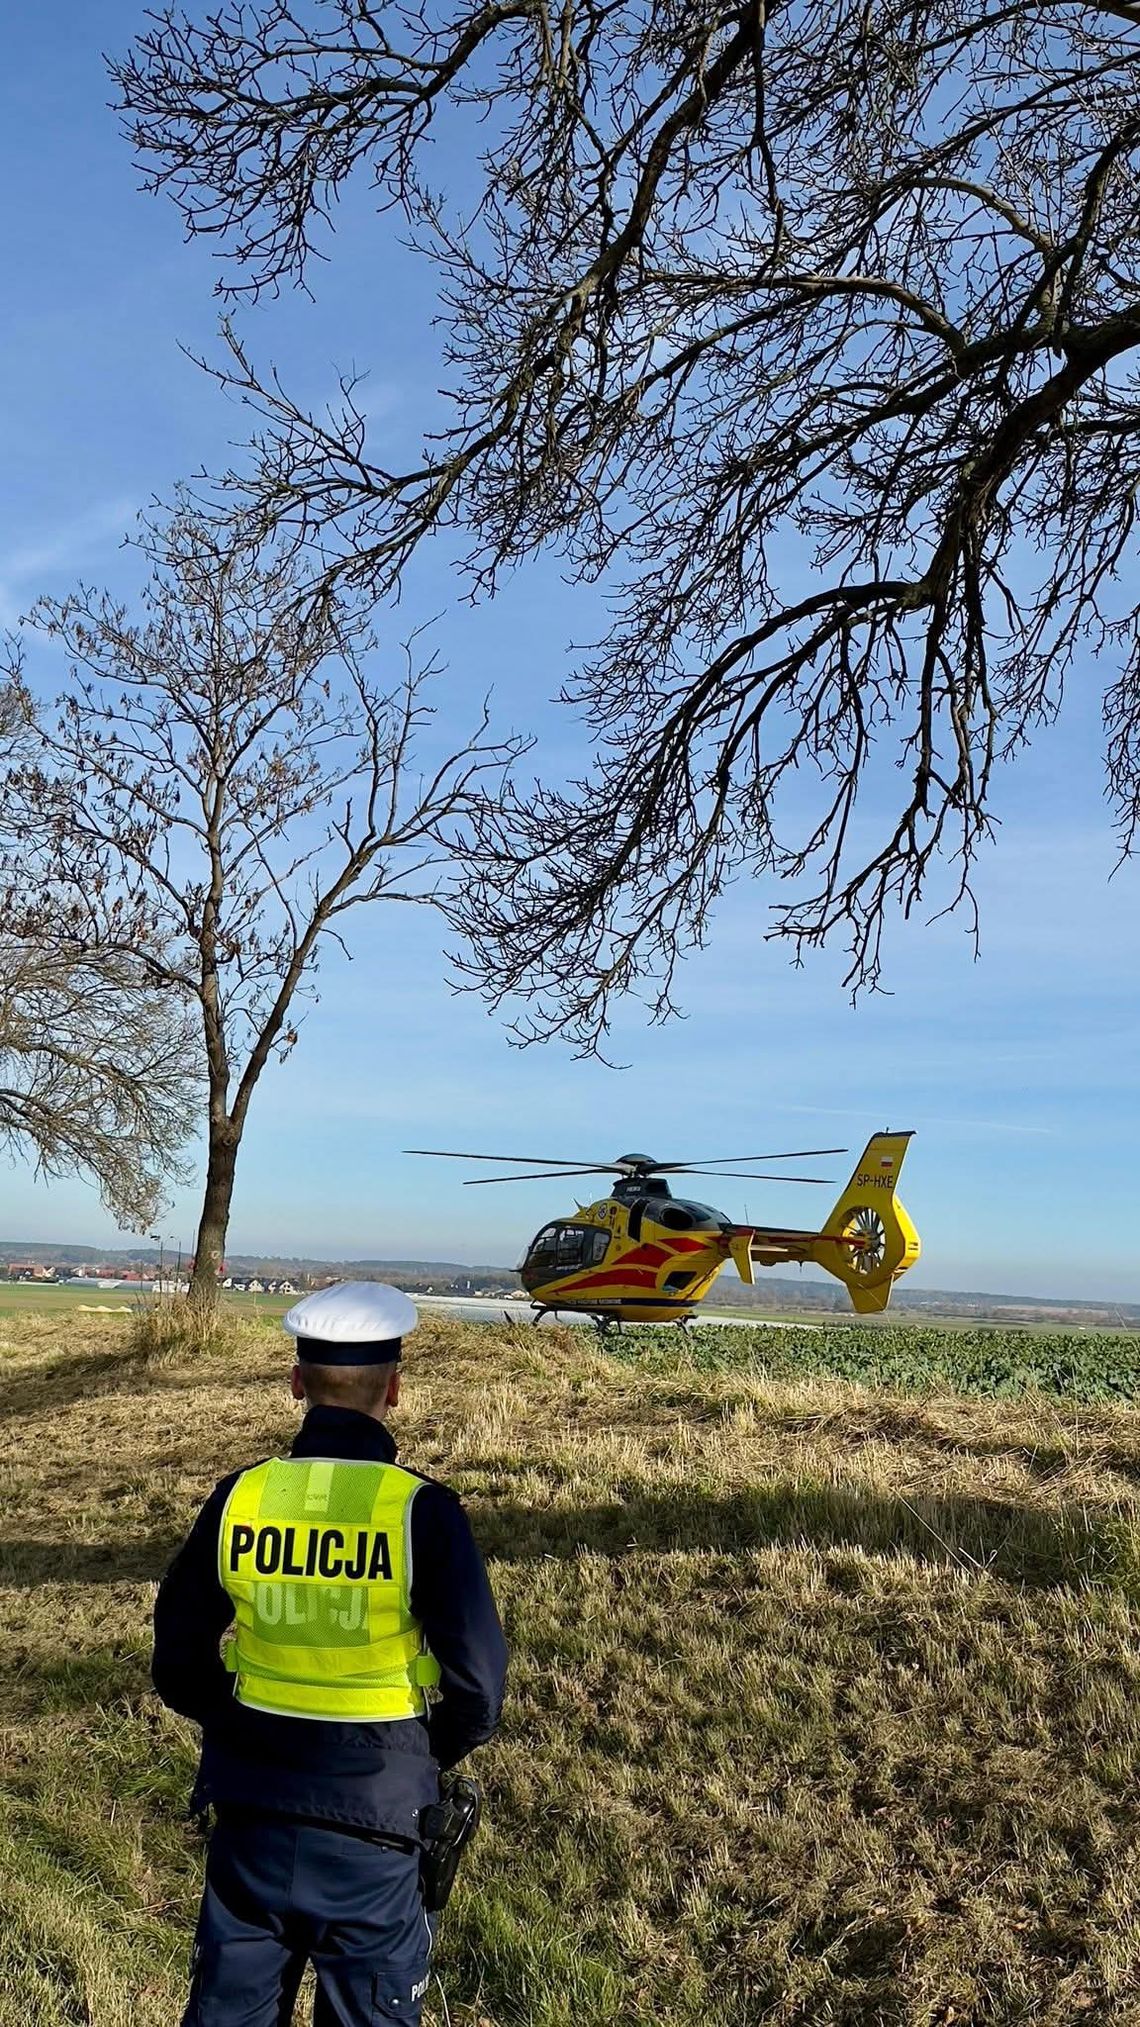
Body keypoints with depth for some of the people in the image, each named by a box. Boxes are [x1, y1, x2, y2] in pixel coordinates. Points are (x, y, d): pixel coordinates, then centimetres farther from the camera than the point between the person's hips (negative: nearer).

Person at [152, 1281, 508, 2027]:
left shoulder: (240, 1496, -9)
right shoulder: (421, 1509, -18)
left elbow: (179, 1670, 0)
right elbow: (478, 1690, -14)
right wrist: (427, 1755, 6)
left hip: (249, 1815, 3)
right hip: (369, 1825, -2)